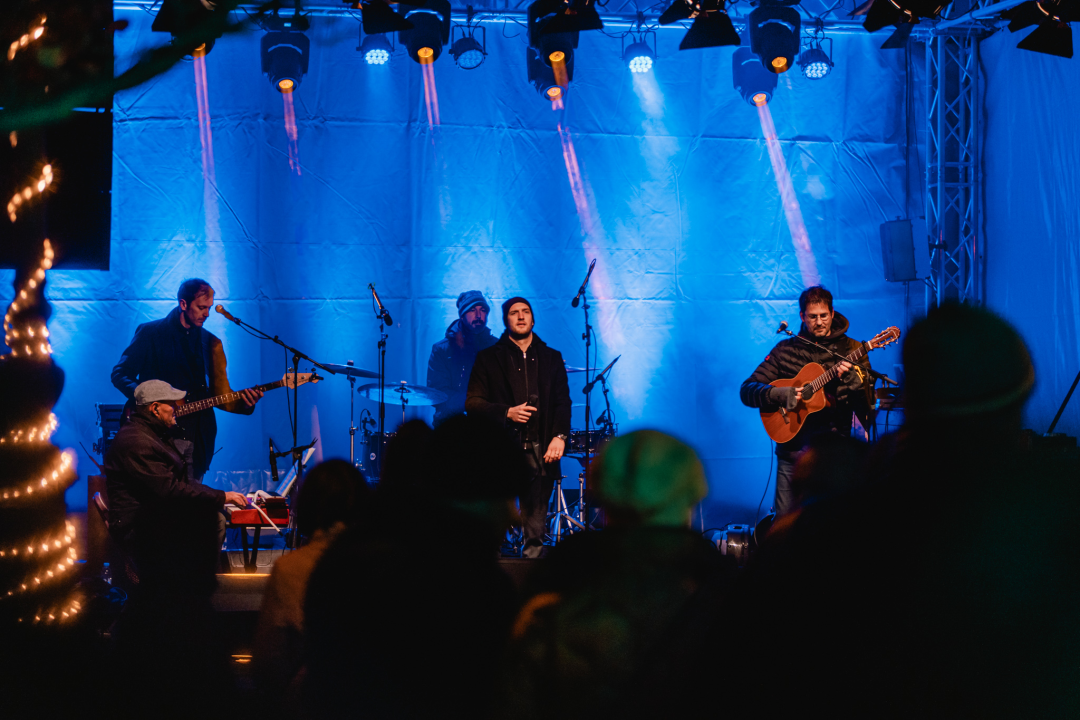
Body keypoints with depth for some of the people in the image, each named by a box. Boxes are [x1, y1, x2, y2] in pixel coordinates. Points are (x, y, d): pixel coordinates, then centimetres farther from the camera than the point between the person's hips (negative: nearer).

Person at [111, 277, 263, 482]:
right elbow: (120, 374, 2)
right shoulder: (150, 333, 3)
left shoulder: (211, 343, 13)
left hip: (195, 438, 3)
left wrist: (243, 401, -10)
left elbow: (220, 395, 11)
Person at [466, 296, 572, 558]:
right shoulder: (489, 358, 11)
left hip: (540, 448, 2)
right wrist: (507, 412, -11)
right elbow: (472, 403, 4)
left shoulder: (551, 358, 17)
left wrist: (560, 435, -6)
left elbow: (563, 401, 10)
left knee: (535, 526, -2)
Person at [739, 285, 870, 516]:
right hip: (793, 448, 1)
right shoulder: (786, 349, 9)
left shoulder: (850, 349, 6)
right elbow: (747, 391, 6)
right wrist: (779, 394, -12)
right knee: (784, 520, -4)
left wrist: (853, 380, -22)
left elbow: (867, 405, -2)